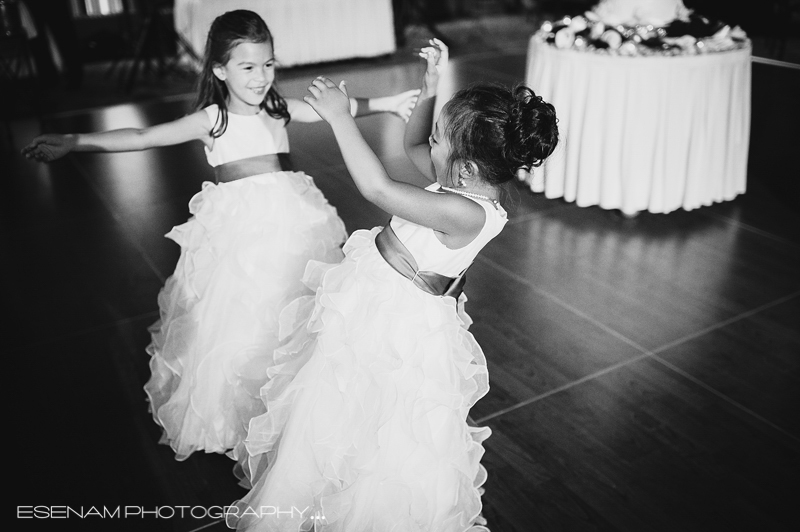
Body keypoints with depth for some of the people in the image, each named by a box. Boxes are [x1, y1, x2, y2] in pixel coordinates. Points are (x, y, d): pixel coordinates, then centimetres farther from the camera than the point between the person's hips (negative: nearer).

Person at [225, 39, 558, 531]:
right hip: (374, 295, 10)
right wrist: (430, 88, -3)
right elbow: (412, 145, 11)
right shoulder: (470, 181, -5)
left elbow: (377, 187, -35)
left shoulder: (464, 213, -32)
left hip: (395, 320, -10)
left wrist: (339, 115, -27)